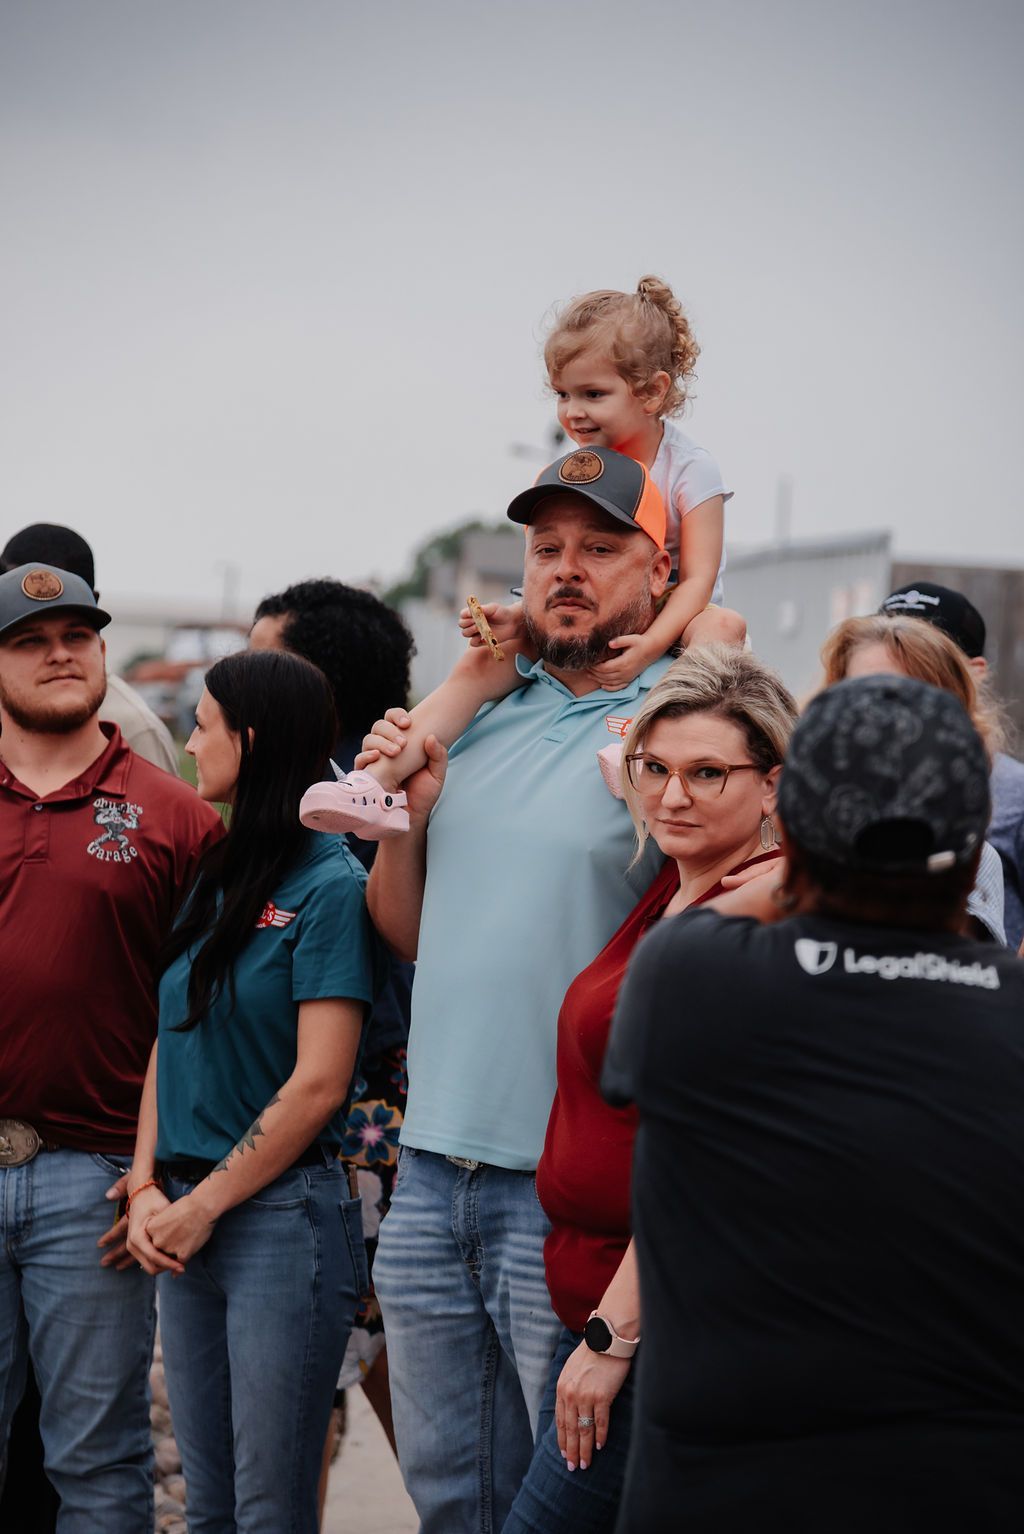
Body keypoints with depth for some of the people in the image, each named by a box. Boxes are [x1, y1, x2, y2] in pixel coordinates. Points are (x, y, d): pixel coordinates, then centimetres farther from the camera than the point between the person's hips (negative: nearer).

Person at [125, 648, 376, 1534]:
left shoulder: (328, 885, -11)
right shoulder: (215, 878, 11)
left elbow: (318, 1084, -15)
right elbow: (171, 1039, 12)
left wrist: (202, 1206, -12)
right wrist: (148, 1188, -1)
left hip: (282, 1216, -7)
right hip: (186, 1220, 7)